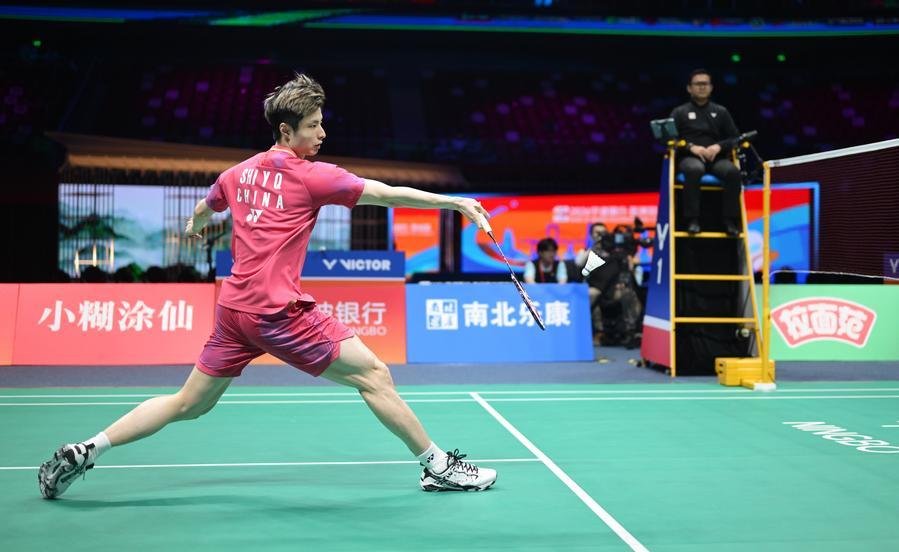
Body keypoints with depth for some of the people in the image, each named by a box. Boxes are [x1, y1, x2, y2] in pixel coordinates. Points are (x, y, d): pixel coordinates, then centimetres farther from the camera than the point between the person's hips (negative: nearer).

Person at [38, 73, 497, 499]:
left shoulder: (239, 172, 13)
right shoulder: (312, 176, -7)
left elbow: (202, 211, 33)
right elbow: (386, 194, -7)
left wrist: (195, 227, 56)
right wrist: (454, 202, -2)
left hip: (233, 306, 7)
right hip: (278, 310, -7)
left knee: (188, 405, 17)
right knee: (373, 375, 1)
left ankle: (82, 452, 16)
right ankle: (437, 465, 5)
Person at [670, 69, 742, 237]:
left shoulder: (721, 111, 20)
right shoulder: (680, 112, 14)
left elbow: (735, 138, 14)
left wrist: (718, 146, -8)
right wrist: (691, 147, -14)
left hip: (717, 158, 2)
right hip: (689, 157, -2)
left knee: (733, 171, -33)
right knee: (694, 170, -40)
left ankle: (730, 220, -27)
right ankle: (692, 220, -36)